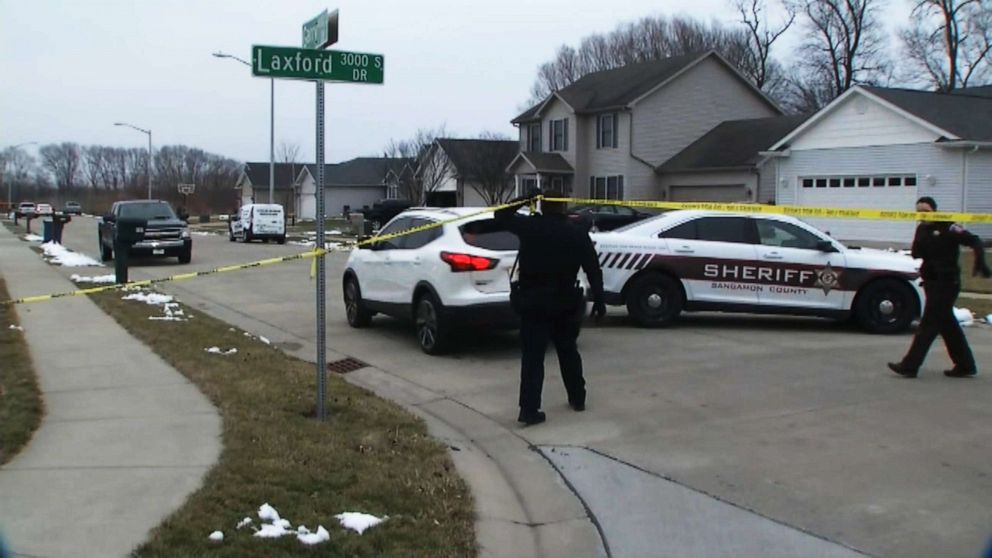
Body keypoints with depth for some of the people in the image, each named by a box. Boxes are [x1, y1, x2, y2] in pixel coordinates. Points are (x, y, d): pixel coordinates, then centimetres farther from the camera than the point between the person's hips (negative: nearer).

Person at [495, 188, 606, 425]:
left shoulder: (528, 226, -2)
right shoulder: (577, 234, 1)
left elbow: (501, 215, 13)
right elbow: (593, 271, 0)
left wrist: (525, 198, 16)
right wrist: (599, 300, 4)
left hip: (532, 300, -1)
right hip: (564, 301, 1)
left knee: (532, 356, -2)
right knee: (568, 351, 19)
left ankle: (529, 409, -8)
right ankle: (577, 398, 31)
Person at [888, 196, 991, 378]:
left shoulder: (948, 228, -12)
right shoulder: (923, 229, 10)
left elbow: (974, 241, -17)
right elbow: (916, 254, 5)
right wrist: (921, 242, -14)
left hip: (946, 283, -8)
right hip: (932, 283, 8)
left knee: (929, 324, -7)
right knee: (947, 325, 13)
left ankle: (909, 366, -7)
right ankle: (965, 365, 22)